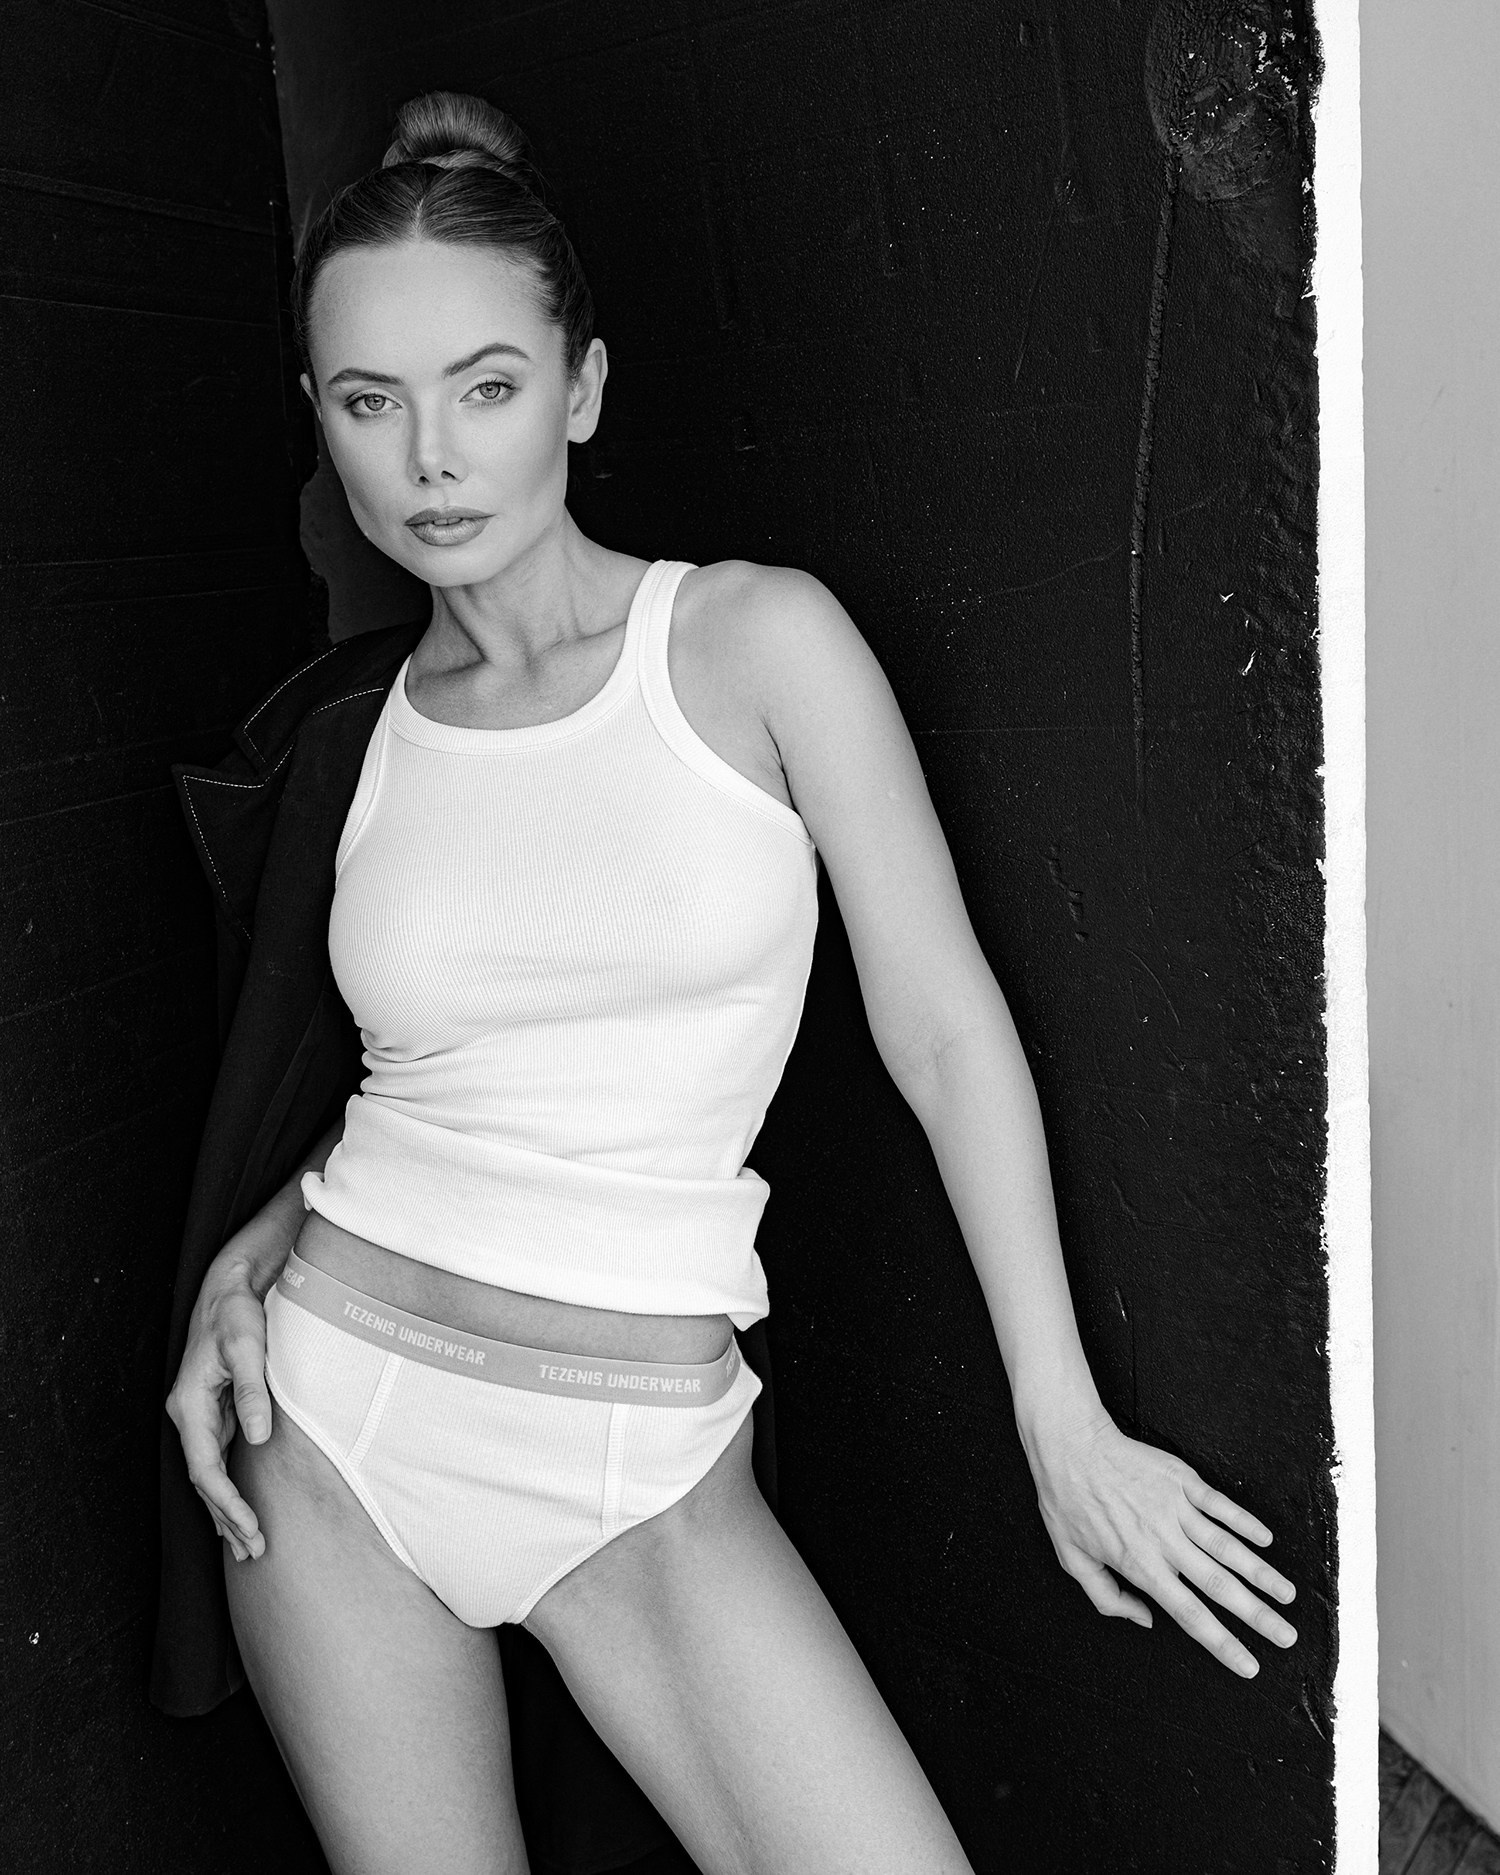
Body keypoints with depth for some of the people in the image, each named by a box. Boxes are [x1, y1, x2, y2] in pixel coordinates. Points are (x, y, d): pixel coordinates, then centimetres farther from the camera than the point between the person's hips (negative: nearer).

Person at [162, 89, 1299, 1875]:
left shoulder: (758, 638, -8)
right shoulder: (365, 734, 4)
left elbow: (941, 1026, -6)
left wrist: (1065, 1428, -4)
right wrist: (241, 1270, -1)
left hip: (638, 1466, -3)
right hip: (335, 1421, 3)